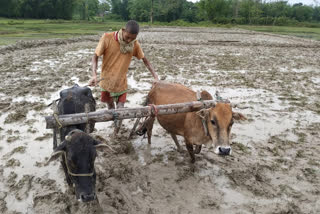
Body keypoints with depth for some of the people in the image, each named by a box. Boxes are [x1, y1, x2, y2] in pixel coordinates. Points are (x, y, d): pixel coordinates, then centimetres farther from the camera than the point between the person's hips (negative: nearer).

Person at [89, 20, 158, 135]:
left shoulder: (135, 44, -11)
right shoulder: (107, 38, -18)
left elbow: (145, 60, -2)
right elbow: (95, 56, -14)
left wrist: (155, 77, -10)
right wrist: (94, 75, -30)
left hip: (121, 82, 0)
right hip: (106, 80, 0)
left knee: (121, 107, -6)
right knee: (110, 104, 17)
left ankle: (117, 129, 19)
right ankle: (114, 121, 45)